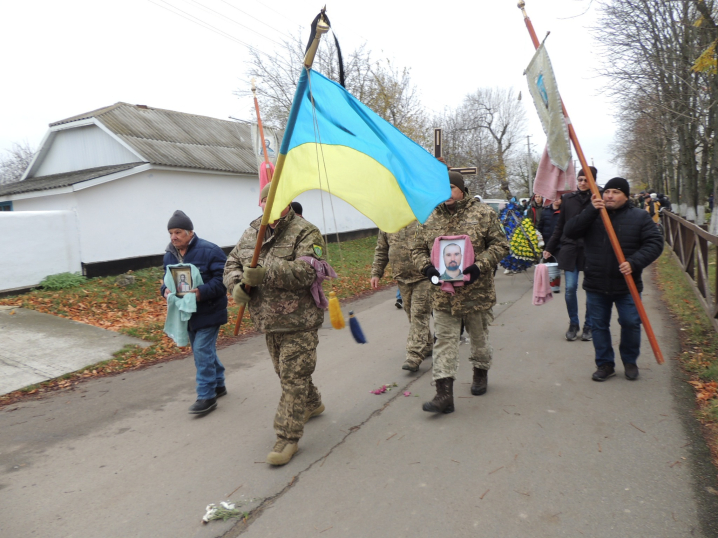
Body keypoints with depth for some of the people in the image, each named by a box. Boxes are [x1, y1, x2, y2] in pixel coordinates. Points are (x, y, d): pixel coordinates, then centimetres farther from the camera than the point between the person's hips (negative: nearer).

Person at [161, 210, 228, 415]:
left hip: (208, 312, -7)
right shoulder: (169, 256, 7)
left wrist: (203, 292, -32)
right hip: (186, 313, 7)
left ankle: (207, 396, 0)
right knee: (205, 351, 17)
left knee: (202, 351, -9)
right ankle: (218, 384, 33)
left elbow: (223, 278, -20)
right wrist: (165, 290, -7)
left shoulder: (209, 251, -16)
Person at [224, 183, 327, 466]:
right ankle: (312, 404, 47)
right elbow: (232, 262, 14)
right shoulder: (252, 232, 9)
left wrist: (266, 273, -35)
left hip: (298, 322, -7)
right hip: (268, 321, 7)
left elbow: (305, 271, -26)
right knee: (285, 372, 22)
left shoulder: (305, 233, -12)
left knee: (294, 377, -3)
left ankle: (288, 436, 9)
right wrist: (236, 285, -8)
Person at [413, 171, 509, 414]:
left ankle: (481, 372, 43)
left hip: (476, 292, -1)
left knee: (479, 337, 18)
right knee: (444, 341, -2)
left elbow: (500, 245, -3)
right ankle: (444, 393, 0)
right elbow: (418, 249, 11)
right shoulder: (429, 219, 5)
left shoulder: (483, 214, -2)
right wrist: (427, 268, -10)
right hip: (443, 295, 2)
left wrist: (479, 266, -17)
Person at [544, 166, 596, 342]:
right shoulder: (568, 199, 6)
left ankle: (589, 325, 20)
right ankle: (573, 324, 15)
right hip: (570, 248, 1)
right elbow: (560, 226, 11)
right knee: (570, 288, -2)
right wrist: (549, 248, 10)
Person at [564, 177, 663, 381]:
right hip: (596, 285, 1)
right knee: (599, 325, 8)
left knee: (631, 324, 4)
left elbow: (655, 242, -7)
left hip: (627, 285, -1)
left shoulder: (640, 217, 0)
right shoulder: (592, 216, 4)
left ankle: (630, 361, 28)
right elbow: (570, 231, -11)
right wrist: (591, 210, -21)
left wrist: (634, 262, -22)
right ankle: (605, 364, 23)